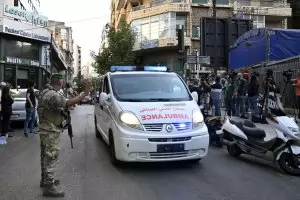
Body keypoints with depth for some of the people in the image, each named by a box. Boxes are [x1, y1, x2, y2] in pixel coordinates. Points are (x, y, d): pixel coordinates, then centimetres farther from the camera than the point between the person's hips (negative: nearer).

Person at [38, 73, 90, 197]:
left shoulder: (46, 92, 10)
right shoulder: (53, 95, -23)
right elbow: (67, 103, -38)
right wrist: (84, 94, -36)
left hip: (46, 130, 10)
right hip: (51, 131, -10)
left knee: (46, 157, 20)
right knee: (51, 158, -5)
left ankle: (45, 180, 34)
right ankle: (49, 187, 2)